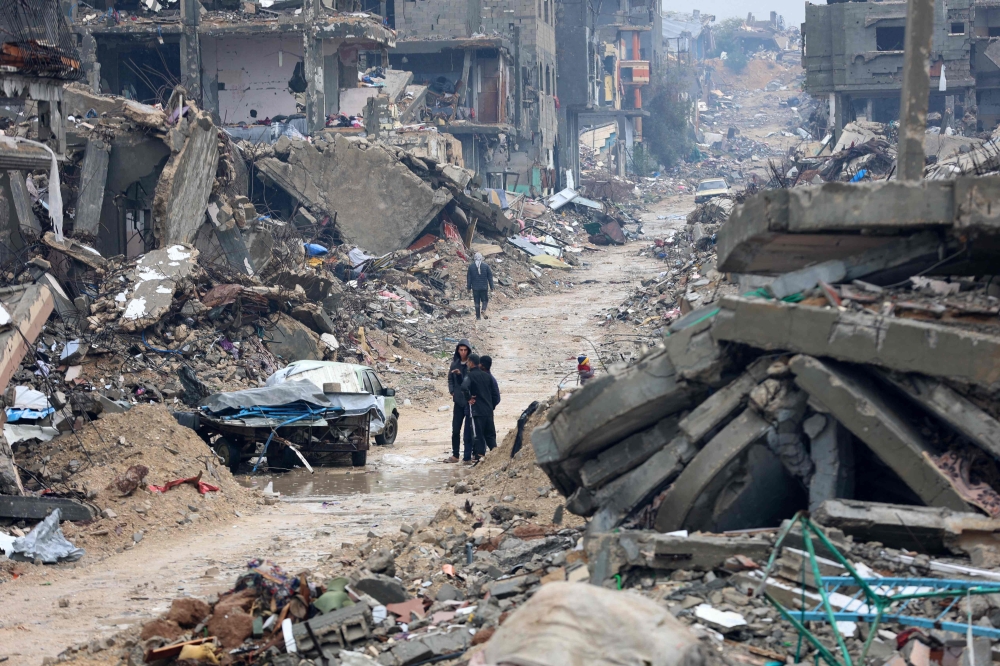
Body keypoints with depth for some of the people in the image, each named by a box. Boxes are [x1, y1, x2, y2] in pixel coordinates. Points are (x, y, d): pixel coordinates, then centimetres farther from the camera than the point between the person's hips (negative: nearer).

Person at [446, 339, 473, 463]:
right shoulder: (455, 363, 8)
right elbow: (450, 379, 18)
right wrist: (452, 391, 5)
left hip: (469, 401, -5)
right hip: (458, 400, 5)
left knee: (468, 430, -2)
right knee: (455, 429, 8)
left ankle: (468, 456, 2)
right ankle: (455, 455, 15)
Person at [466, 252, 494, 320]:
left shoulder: (471, 266, -2)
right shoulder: (486, 265, -3)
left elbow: (469, 278, 2)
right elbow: (490, 277, 1)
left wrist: (469, 287, 9)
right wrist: (491, 286, 7)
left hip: (475, 287, 0)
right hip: (484, 287, 0)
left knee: (477, 302, 6)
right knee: (485, 300, 12)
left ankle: (478, 316, 6)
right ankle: (484, 310, -16)